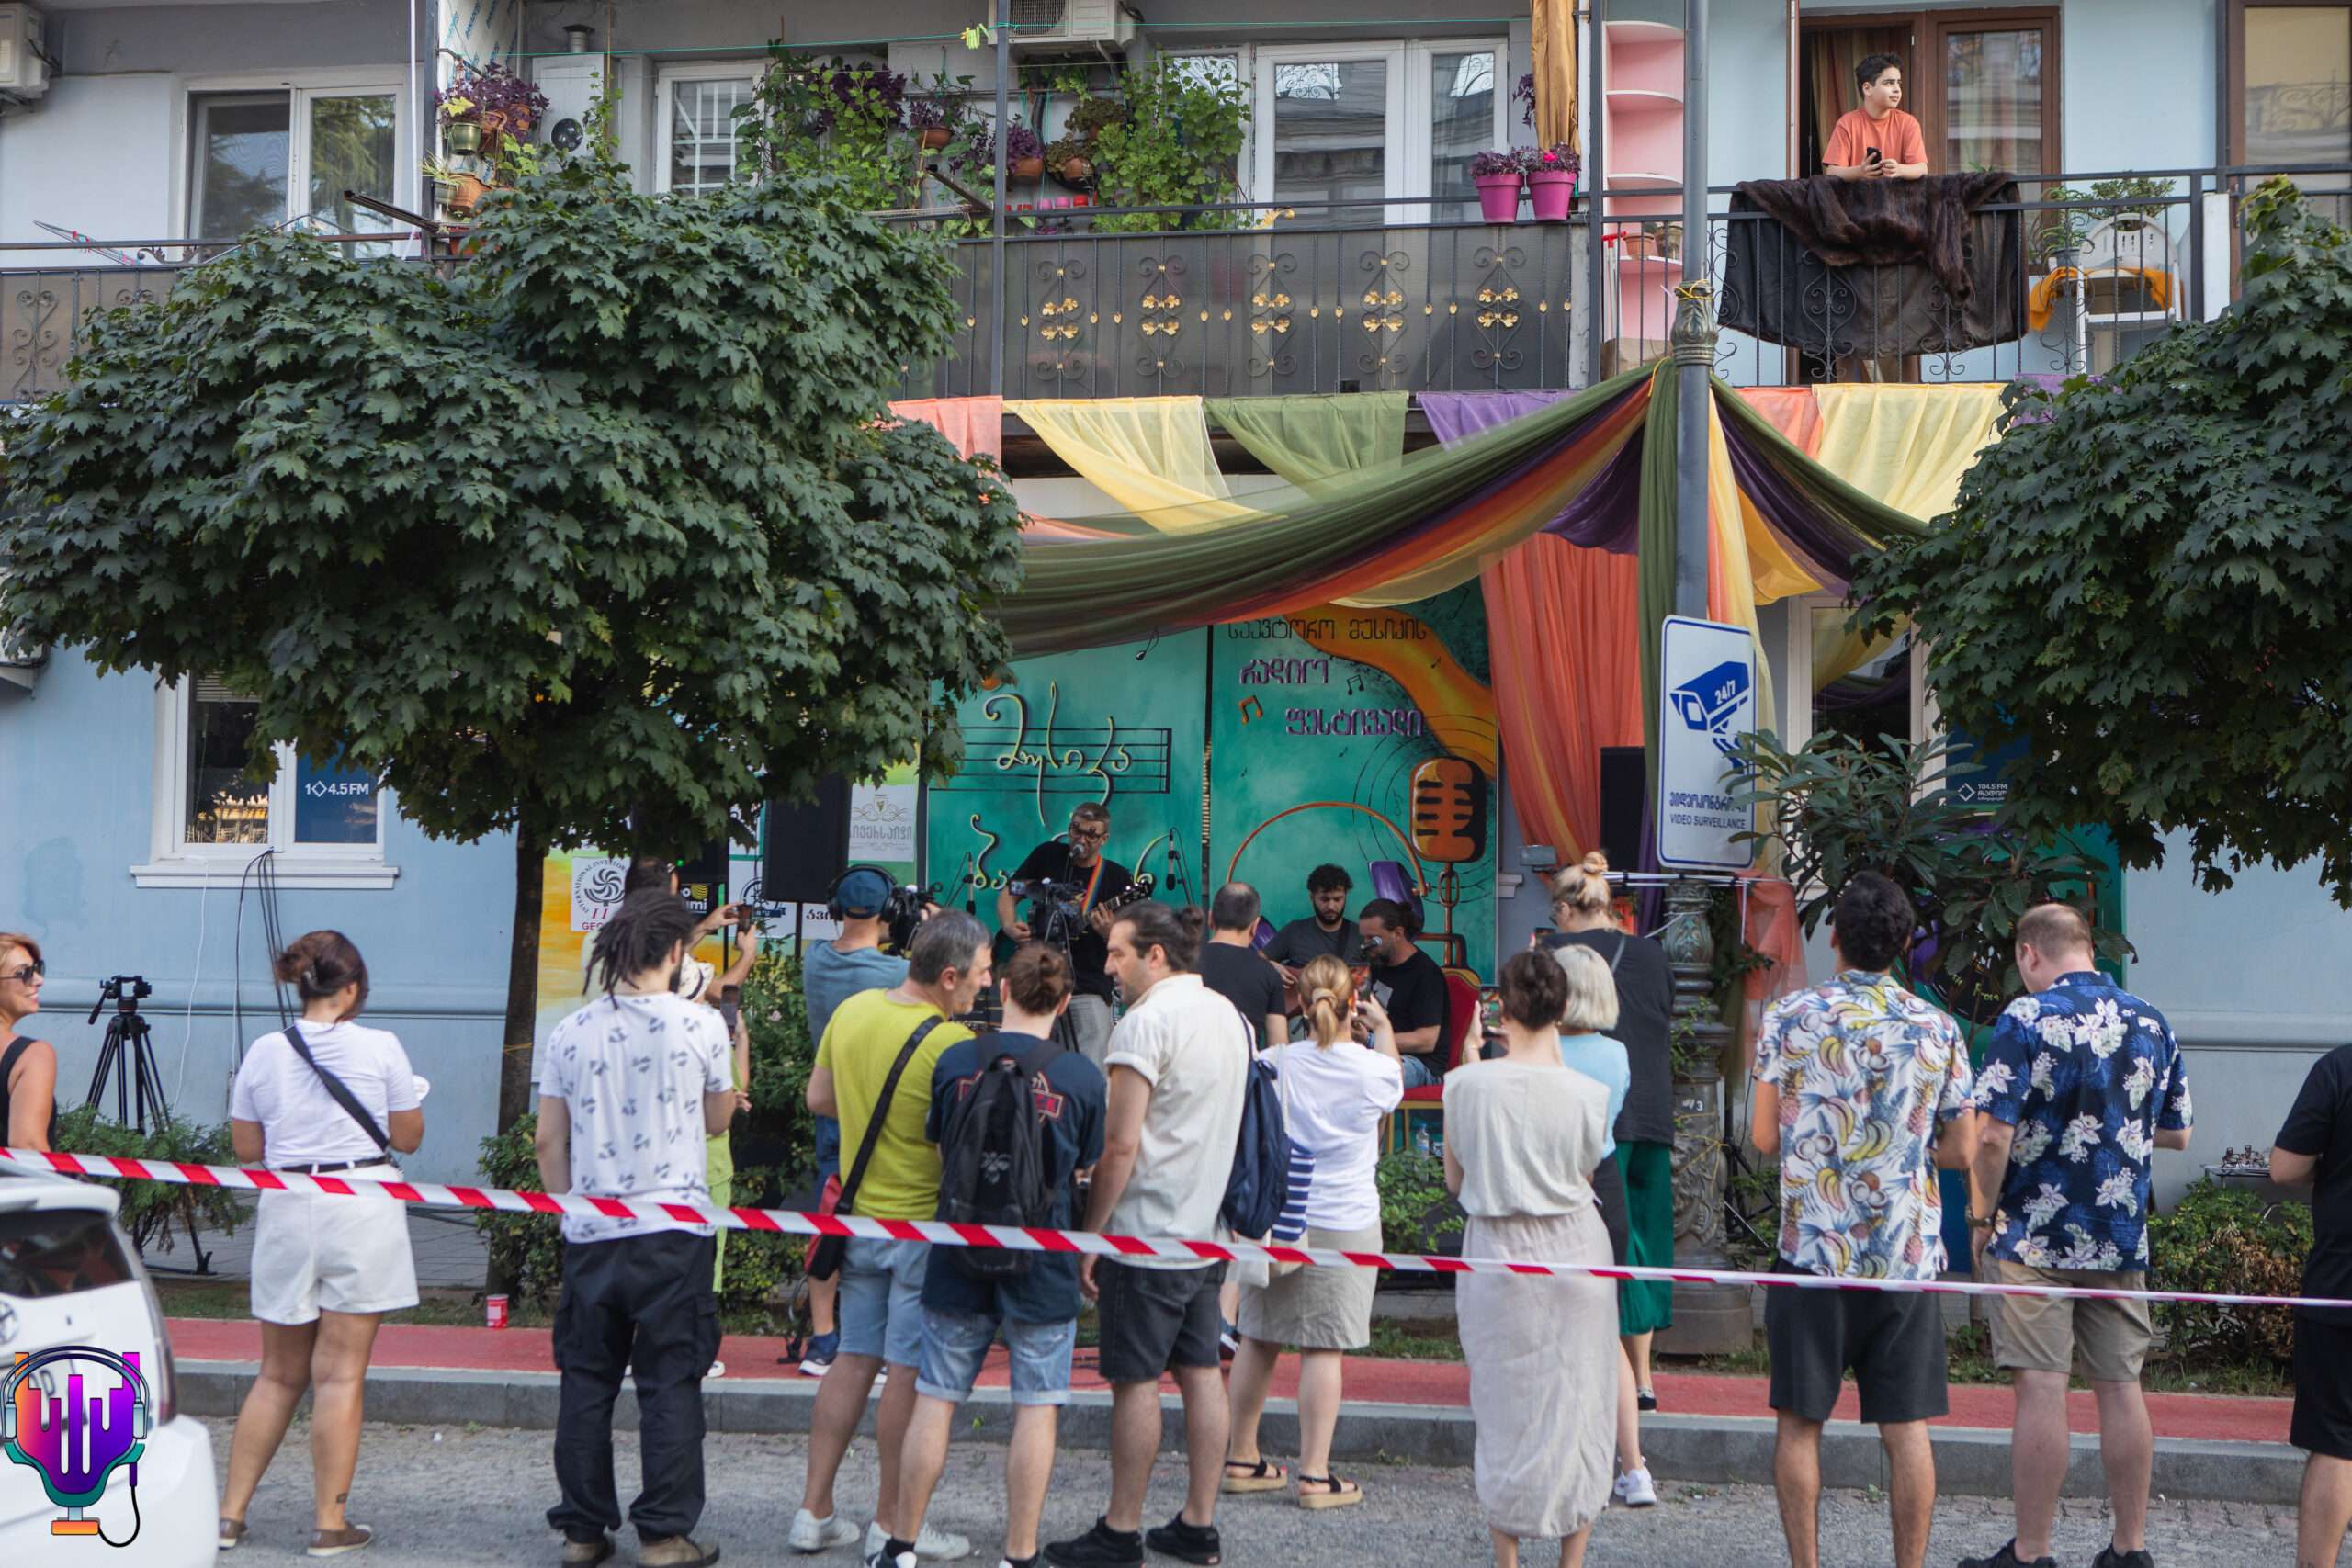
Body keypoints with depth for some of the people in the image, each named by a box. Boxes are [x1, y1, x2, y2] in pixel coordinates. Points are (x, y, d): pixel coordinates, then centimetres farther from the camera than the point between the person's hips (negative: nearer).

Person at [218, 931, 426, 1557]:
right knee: (340, 1371, 0)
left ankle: (229, 1513, 14)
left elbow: (246, 1145, 7)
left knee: (279, 1373, 14)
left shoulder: (265, 1052, 2)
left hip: (286, 1210, 3)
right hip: (362, 1208, -3)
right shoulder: (380, 1048, -6)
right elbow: (407, 1138, 0)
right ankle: (330, 1523, 2)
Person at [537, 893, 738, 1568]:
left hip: (591, 1232, 3)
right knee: (670, 1384, 3)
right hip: (674, 1230, -3)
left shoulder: (571, 1032, 2)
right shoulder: (700, 1025, -6)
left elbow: (548, 1141, 6)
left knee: (586, 1381, 11)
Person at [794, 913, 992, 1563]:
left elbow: (819, 1099, 12)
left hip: (861, 1213, 7)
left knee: (854, 1360, 14)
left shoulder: (850, 1011, 1)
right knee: (910, 1373, 3)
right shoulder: (953, 1043, -21)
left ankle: (814, 1512, 18)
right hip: (924, 1223, -7)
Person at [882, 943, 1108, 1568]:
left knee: (935, 1401, 10)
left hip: (959, 1259, 2)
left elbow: (940, 1147, 9)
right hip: (1043, 1269, -2)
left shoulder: (954, 1061, -4)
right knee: (1036, 1410, 5)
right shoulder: (1083, 1077, -8)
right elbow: (1087, 1171, 3)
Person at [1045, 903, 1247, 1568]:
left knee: (1136, 1381, -1)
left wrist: (1090, 1235, -12)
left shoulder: (1147, 1021, -16)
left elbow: (1120, 1145, -19)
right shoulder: (1231, 1016, 11)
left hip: (1145, 1233, -8)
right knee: (1202, 1372, 10)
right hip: (1207, 1231, 8)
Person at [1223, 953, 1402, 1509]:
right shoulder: (1374, 1068, -9)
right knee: (1324, 1347, -1)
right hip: (1345, 1221, -3)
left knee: (1258, 1339, 12)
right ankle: (1315, 1473, 0)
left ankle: (1242, 1458, 23)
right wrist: (1382, 1026, 26)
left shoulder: (1278, 1063, -6)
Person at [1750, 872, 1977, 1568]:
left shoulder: (1790, 1017, -4)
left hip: (1814, 1249, -2)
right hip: (1907, 1251, 2)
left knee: (1801, 1421, 7)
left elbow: (1766, 1139, -4)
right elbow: (1961, 1152, 5)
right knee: (1906, 1425, 7)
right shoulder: (1937, 1028, 2)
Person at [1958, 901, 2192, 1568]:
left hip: (2038, 1237, -5)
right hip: (2123, 1239, 5)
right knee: (2121, 1387, 11)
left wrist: (1982, 1220, -5)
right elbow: (2177, 1134, 15)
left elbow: (1993, 1136, -17)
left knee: (2041, 1389, -3)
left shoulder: (2027, 1019, -12)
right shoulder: (2152, 1024, 6)